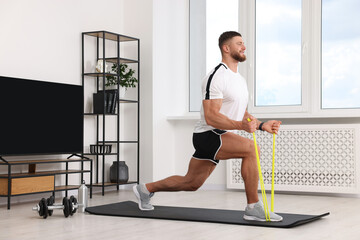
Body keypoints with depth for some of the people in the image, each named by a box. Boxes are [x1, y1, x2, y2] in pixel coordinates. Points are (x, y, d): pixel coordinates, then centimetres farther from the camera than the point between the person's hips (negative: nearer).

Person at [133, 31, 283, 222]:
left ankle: (145, 189, 37)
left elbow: (242, 114, 20)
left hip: (220, 138, 10)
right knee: (251, 148, -29)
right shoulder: (216, 77, -17)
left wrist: (262, 125, 2)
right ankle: (253, 208, -21)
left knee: (191, 183, 18)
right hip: (207, 136, -10)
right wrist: (241, 125, -37)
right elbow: (211, 117, -25)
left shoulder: (239, 79, 15)